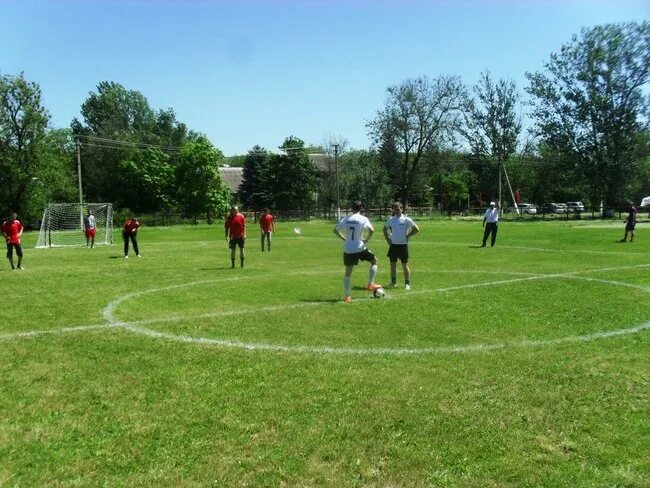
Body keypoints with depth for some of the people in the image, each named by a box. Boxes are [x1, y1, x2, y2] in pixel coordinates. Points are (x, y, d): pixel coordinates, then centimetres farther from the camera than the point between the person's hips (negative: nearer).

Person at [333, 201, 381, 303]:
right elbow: (371, 230, -19)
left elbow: (335, 230, 8)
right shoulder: (363, 219, -5)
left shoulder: (346, 219, 5)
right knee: (374, 261, 20)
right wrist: (366, 240, -5)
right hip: (360, 248, -3)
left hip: (348, 249, 3)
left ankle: (347, 296, 8)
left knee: (348, 272, 11)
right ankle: (371, 284, 13)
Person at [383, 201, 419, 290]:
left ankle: (407, 284, 8)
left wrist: (407, 236, -9)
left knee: (405, 265, 1)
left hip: (403, 245, -4)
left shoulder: (406, 219, -6)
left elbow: (416, 229, -6)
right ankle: (393, 282, 20)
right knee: (393, 264, 8)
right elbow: (385, 229, 21)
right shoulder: (391, 219, 7)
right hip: (393, 245, 4)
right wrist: (387, 238, 9)